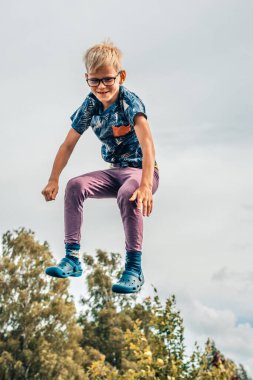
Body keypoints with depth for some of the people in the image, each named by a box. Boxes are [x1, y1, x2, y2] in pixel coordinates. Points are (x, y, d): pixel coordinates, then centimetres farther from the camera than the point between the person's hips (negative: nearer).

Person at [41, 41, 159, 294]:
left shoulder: (130, 102, -20)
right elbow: (68, 145, 4)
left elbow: (147, 144, -34)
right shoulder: (90, 106, -2)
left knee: (128, 194, -38)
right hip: (114, 171, 6)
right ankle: (72, 258, -12)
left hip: (142, 169, -6)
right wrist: (53, 180, -6)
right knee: (75, 185, -18)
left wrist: (146, 185, -47)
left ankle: (134, 268, -29)